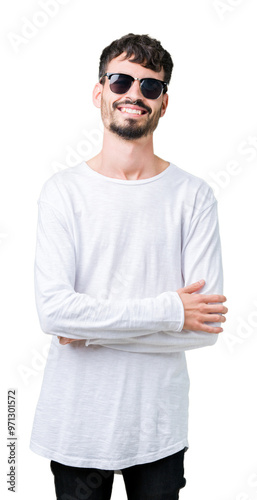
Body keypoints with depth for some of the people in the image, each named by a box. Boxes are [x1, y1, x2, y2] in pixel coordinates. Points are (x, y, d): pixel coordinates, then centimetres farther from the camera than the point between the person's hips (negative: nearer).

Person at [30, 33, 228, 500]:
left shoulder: (193, 195, -5)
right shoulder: (63, 190, -6)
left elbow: (206, 325, -11)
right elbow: (53, 309, -16)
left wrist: (92, 330, -14)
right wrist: (169, 311, -17)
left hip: (160, 425, 1)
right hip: (75, 421, 0)